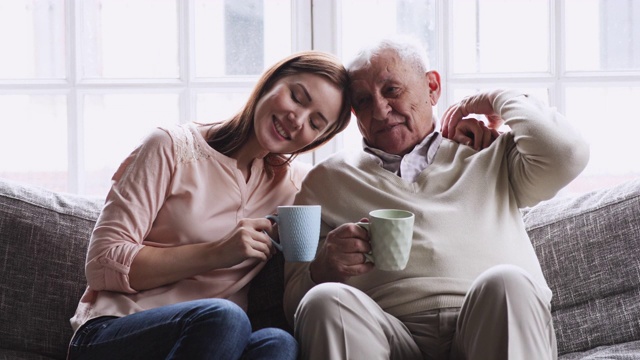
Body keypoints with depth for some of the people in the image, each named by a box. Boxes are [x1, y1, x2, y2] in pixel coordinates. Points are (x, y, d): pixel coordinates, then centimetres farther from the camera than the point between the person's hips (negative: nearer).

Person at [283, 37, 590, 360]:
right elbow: (295, 300, 17)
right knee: (326, 301, -31)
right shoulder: (327, 180, 22)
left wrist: (499, 100, 18)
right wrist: (323, 270, -8)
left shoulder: (487, 155, 22)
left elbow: (566, 155, 1)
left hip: (497, 330, 1)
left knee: (506, 283, -33)